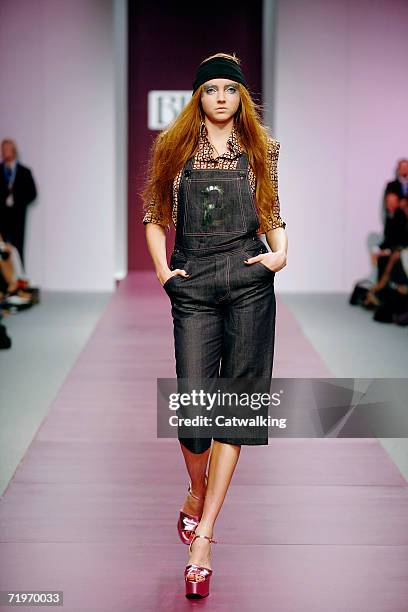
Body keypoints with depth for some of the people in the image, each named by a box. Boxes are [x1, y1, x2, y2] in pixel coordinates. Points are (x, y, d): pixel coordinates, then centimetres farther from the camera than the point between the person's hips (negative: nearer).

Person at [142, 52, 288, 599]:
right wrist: (162, 268, 0)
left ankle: (202, 535, 3)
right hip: (193, 286, 0)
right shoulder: (174, 147, 9)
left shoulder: (260, 150, 11)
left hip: (250, 283, 1)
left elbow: (273, 215, 14)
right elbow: (154, 214, 13)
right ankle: (197, 492, 27)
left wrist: (281, 251, -5)